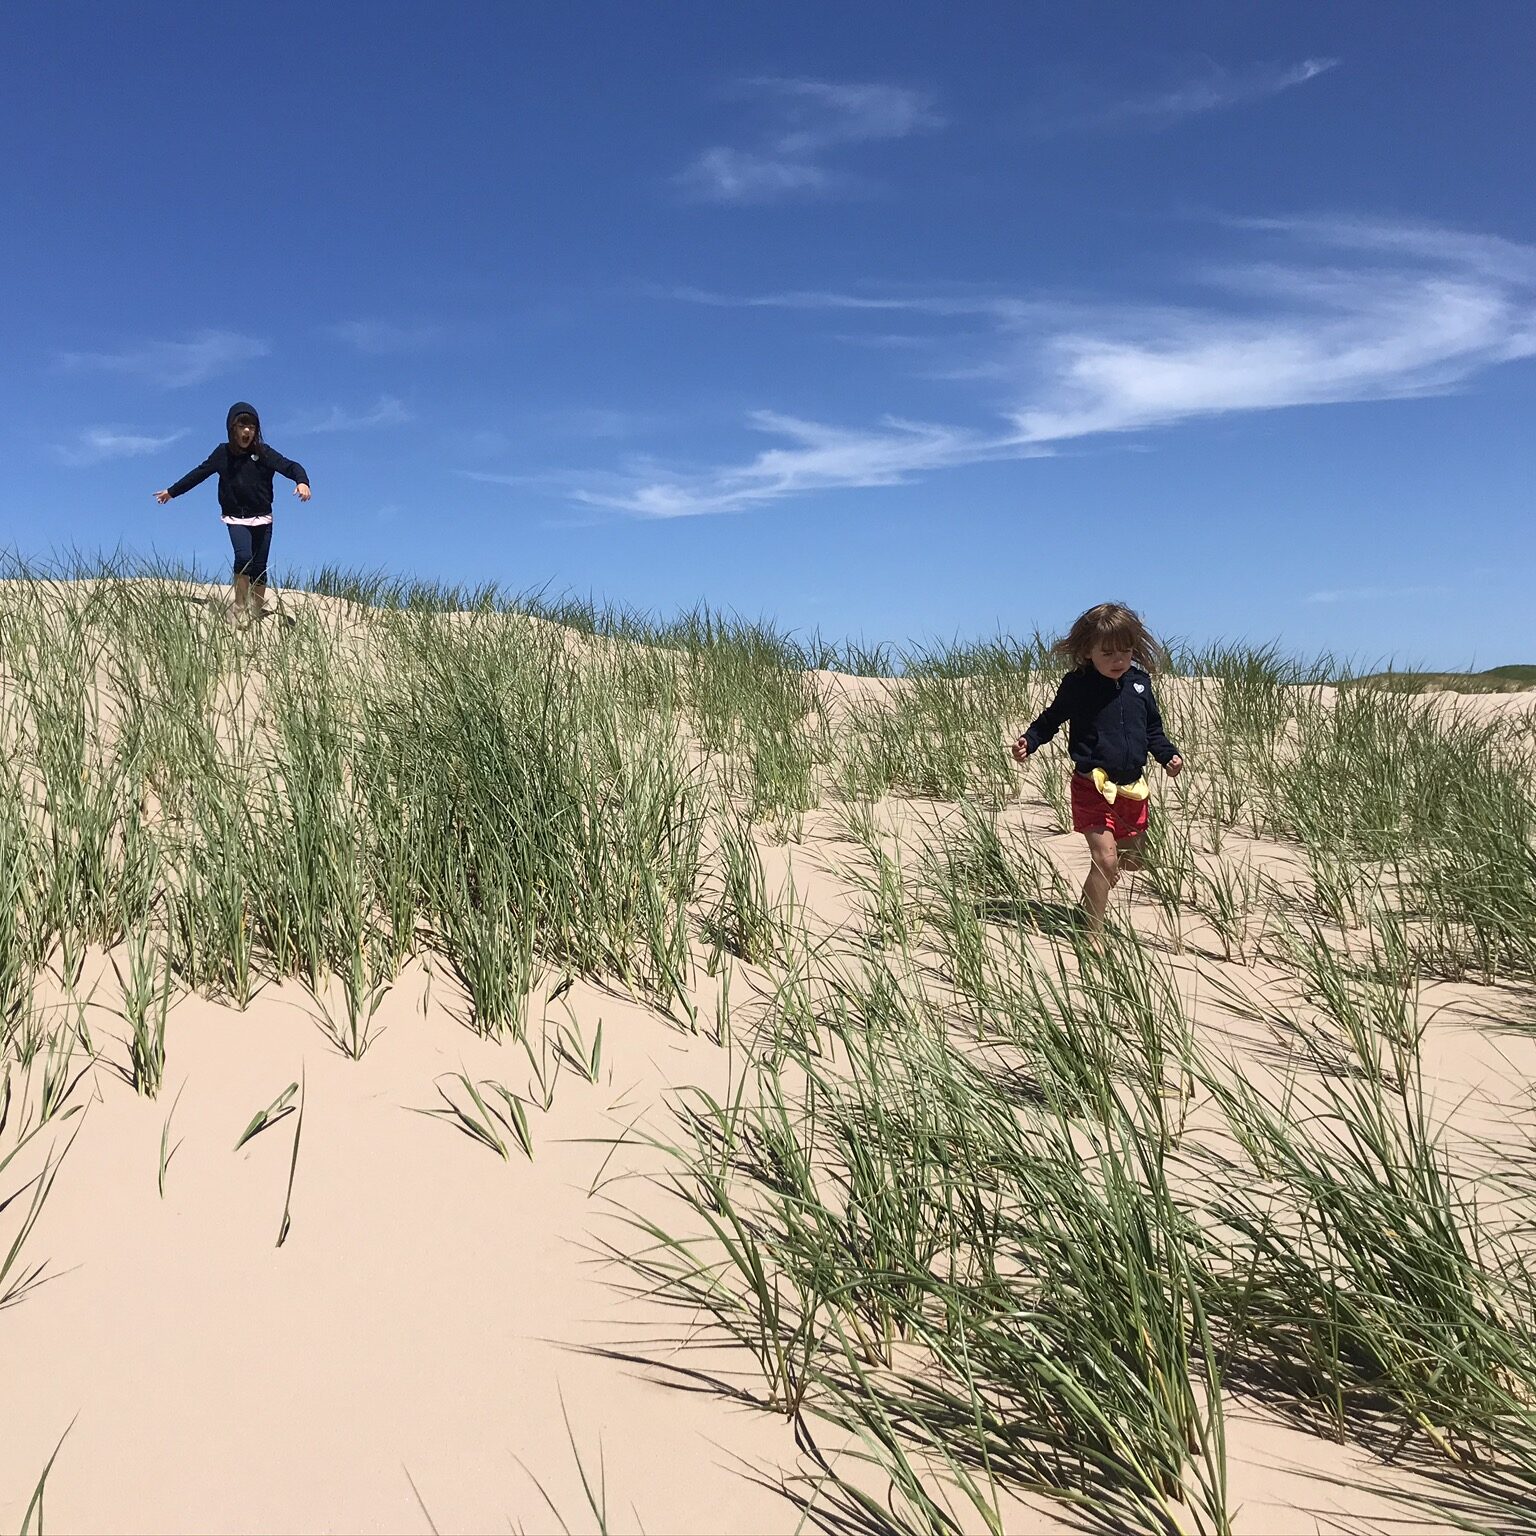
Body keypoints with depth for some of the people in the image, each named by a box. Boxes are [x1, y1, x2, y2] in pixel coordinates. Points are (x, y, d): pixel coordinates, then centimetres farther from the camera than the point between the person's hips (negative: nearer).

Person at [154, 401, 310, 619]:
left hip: (262, 518, 0)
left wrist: (302, 481, -41)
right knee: (244, 557, -21)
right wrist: (171, 491, 21)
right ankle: (240, 607, -12)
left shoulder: (263, 452, -5)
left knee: (259, 567, 3)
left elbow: (290, 466, -18)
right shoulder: (223, 453, 0)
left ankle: (258, 611, 15)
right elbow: (198, 474, 13)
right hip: (235, 518, 0)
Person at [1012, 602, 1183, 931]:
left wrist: (1168, 755, 4)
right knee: (1105, 858, -14)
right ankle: (1093, 934, -4)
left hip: (1132, 786, 6)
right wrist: (1028, 741, -15)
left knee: (1129, 859, 17)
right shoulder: (1077, 684, -9)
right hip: (1093, 786, -6)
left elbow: (1152, 728, 16)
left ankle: (1093, 900, 45)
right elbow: (1051, 719, 1)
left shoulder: (1140, 681, 4)